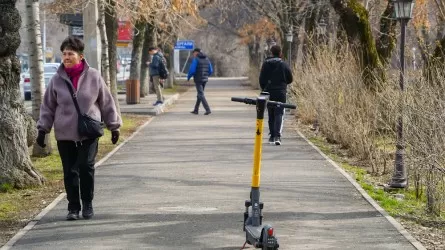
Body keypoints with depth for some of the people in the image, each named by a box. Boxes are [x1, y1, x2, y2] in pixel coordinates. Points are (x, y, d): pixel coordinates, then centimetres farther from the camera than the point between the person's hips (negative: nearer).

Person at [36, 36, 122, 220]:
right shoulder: (57, 79, 0)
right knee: (70, 172, 4)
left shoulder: (93, 76, -2)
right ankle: (73, 207, 15)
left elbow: (106, 102, 6)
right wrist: (43, 129, 3)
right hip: (65, 134, 1)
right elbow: (48, 107, 7)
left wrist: (114, 126, 8)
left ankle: (87, 204, 8)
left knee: (86, 167, -10)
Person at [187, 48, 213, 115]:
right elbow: (211, 71, 10)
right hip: (205, 79, 7)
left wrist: (188, 77, 1)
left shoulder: (196, 59, -10)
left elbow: (192, 70, -17)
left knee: (201, 95, -5)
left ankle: (208, 110, -16)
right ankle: (196, 110, 23)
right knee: (200, 94, 17)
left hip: (198, 79, -7)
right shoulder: (207, 59, 10)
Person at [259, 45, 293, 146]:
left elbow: (261, 79, 2)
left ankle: (272, 136, 18)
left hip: (269, 92, 2)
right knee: (279, 114, -5)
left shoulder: (265, 64, 1)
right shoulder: (283, 65, -4)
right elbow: (290, 79, 0)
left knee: (271, 115, 14)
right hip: (281, 92, -2)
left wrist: (264, 89, 17)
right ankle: (277, 135, -21)